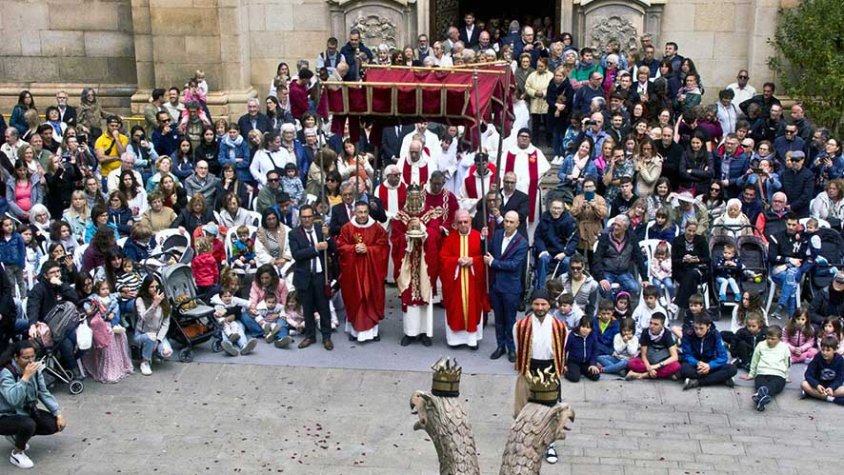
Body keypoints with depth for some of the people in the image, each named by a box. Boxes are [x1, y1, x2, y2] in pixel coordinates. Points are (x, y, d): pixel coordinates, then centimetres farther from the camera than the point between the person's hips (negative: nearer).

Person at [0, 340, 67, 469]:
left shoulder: (35, 369, -6)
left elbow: (44, 393, 0)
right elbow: (13, 399, -42)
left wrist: (58, 413, -7)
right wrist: (26, 377, -43)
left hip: (27, 411, 7)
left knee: (56, 424, -7)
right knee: (28, 424, -36)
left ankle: (17, 435, 14)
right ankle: (16, 454, -6)